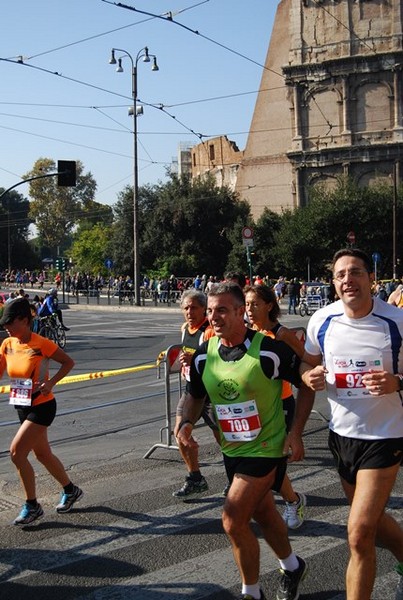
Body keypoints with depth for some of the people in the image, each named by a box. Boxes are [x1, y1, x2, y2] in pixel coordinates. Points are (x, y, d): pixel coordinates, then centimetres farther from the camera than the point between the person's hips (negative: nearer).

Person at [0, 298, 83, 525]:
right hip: (23, 406, 7)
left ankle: (32, 506, 1)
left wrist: (51, 382, -19)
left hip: (42, 406, -7)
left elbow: (69, 362, -8)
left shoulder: (41, 344, -17)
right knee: (43, 454, 17)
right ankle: (71, 490, 38)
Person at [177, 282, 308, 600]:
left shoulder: (270, 350, -21)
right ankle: (292, 567, 49)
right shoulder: (204, 354, -4)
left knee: (233, 520, -11)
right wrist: (187, 422, -8)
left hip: (266, 448, -6)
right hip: (232, 449, 6)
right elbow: (195, 395, 11)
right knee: (263, 514, 22)